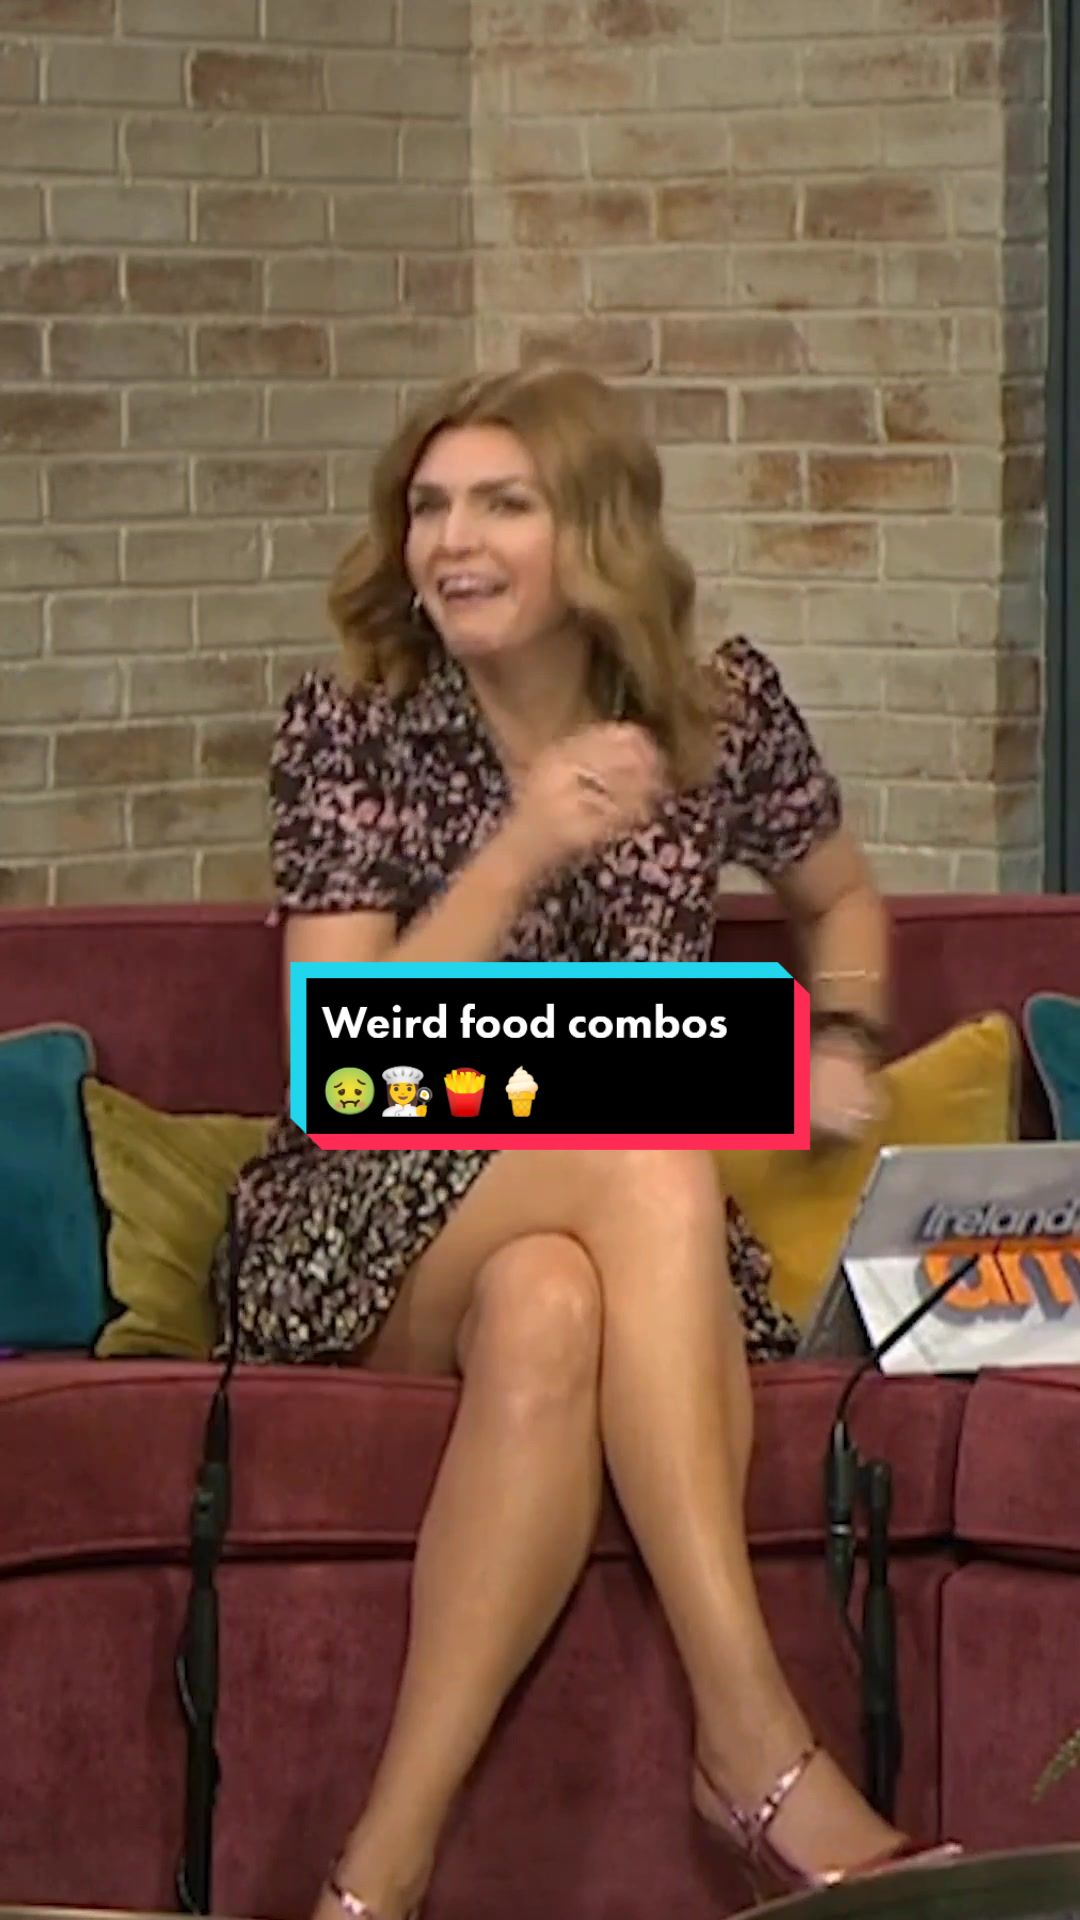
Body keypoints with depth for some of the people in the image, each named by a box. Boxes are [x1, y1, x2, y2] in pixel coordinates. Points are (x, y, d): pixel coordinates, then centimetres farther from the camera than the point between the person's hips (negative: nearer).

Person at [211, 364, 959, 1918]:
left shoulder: (721, 711, 3)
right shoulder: (349, 733, -5)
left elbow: (841, 897, 23)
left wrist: (841, 1040, 2)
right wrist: (521, 852, -21)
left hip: (611, 1239, 2)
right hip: (367, 1238, -2)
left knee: (550, 1313, -37)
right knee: (648, 1153, -35)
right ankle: (755, 1744, -42)